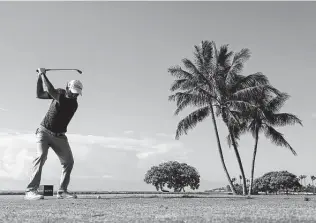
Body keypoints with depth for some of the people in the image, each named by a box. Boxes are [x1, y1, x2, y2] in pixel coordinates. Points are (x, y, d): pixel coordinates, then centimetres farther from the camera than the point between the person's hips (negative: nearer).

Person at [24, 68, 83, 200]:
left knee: (69, 162, -5)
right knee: (41, 156, -22)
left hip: (59, 136, 1)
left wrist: (43, 74, -19)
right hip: (44, 131, 0)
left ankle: (62, 191, 10)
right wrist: (40, 76, 0)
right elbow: (39, 95, 9)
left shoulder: (73, 104, -17)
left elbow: (51, 91, -26)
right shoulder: (60, 92, -1)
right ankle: (31, 191, -28)